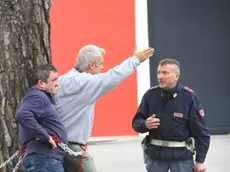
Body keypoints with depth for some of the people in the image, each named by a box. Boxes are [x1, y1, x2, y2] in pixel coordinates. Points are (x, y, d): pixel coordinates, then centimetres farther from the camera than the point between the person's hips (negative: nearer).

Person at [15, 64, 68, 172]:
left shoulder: (38, 96, 24)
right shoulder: (38, 96, -9)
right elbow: (22, 115, -27)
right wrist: (45, 137, -22)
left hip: (45, 159, 11)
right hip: (45, 159, -11)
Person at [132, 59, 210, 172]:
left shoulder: (189, 97, -10)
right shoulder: (150, 95, -3)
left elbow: (200, 131, -6)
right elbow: (136, 122, 4)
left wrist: (200, 160, -6)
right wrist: (145, 124, -20)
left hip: (182, 155, -2)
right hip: (155, 153, 3)